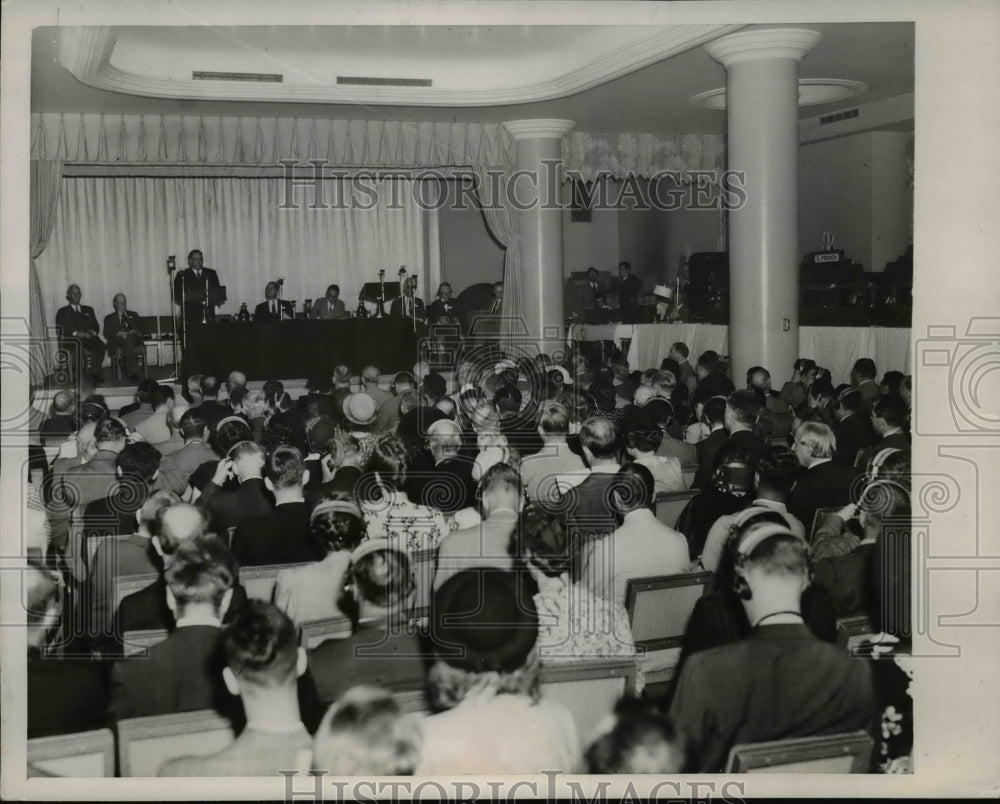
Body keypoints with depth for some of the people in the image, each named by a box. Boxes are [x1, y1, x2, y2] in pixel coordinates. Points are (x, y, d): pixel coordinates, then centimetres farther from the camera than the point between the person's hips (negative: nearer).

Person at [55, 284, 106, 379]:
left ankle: (96, 373, -34)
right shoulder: (62, 311, 18)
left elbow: (96, 327, 20)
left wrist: (91, 332, -4)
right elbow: (60, 330, 3)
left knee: (101, 345, -32)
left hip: (89, 338, 3)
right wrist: (76, 333, -12)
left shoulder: (88, 310, 29)